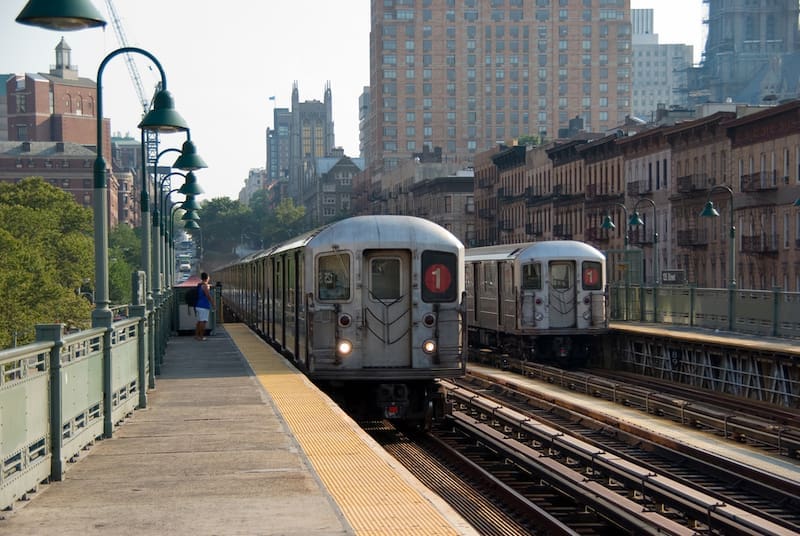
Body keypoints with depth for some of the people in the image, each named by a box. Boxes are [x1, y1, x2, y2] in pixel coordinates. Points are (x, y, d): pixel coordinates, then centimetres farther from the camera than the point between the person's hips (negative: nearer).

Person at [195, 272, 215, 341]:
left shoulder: (199, 285, 12)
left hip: (199, 306, 9)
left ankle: (196, 335, 18)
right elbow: (209, 296, -16)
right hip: (204, 306, -9)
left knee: (199, 321, 15)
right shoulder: (205, 286, -15)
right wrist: (213, 304, -6)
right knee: (203, 321, -6)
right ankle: (201, 336, -6)